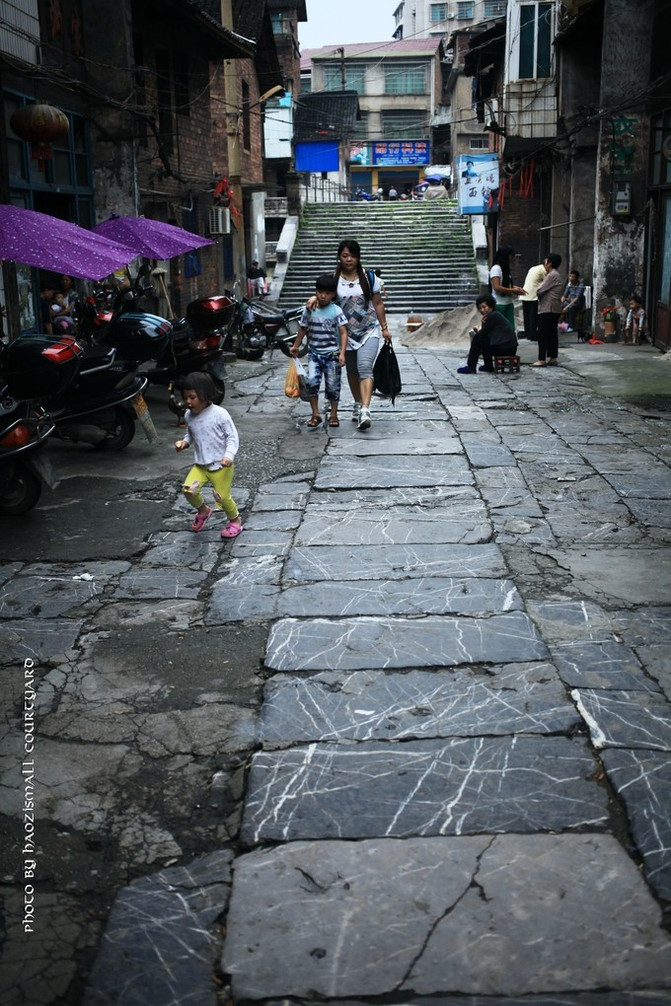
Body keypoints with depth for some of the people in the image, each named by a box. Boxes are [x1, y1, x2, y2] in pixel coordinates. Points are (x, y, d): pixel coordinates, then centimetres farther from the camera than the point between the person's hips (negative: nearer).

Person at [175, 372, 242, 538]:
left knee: (222, 497, -1)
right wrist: (184, 442, -4)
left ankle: (235, 520, 30)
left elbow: (232, 437, -13)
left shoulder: (220, 414, -18)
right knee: (188, 489, -12)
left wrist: (229, 456, -27)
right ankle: (203, 511, 19)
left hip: (221, 466, -5)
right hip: (200, 465, 5)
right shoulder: (188, 415, -1)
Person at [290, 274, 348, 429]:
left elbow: (343, 333, -8)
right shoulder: (309, 310, 3)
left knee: (332, 385, 4)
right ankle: (315, 414, -6)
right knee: (311, 381, -16)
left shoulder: (336, 311, -5)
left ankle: (333, 414, 22)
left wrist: (342, 353, -18)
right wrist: (295, 346, 24)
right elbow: (303, 329, 17)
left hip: (332, 353, -2)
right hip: (314, 353, 2)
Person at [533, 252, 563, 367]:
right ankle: (552, 358, 12)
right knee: (552, 334, 10)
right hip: (555, 310, 10)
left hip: (548, 309, -10)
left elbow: (539, 291, -15)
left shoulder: (552, 276, -13)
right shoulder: (556, 275, 19)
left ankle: (541, 360, -11)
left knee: (543, 334, -9)